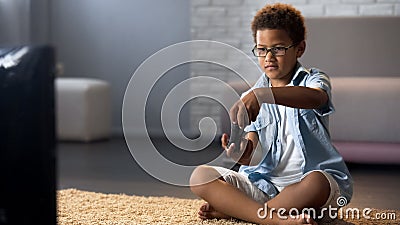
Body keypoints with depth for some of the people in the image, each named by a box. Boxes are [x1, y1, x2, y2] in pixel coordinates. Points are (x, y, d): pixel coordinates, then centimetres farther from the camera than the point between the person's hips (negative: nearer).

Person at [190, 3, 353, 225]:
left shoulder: (313, 80, 1)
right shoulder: (251, 98, 11)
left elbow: (315, 98, -29)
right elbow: (253, 157, 1)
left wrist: (262, 94, -42)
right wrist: (242, 153, -25)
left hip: (305, 181, -4)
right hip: (263, 182, 4)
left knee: (316, 183, -39)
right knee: (200, 176, -16)